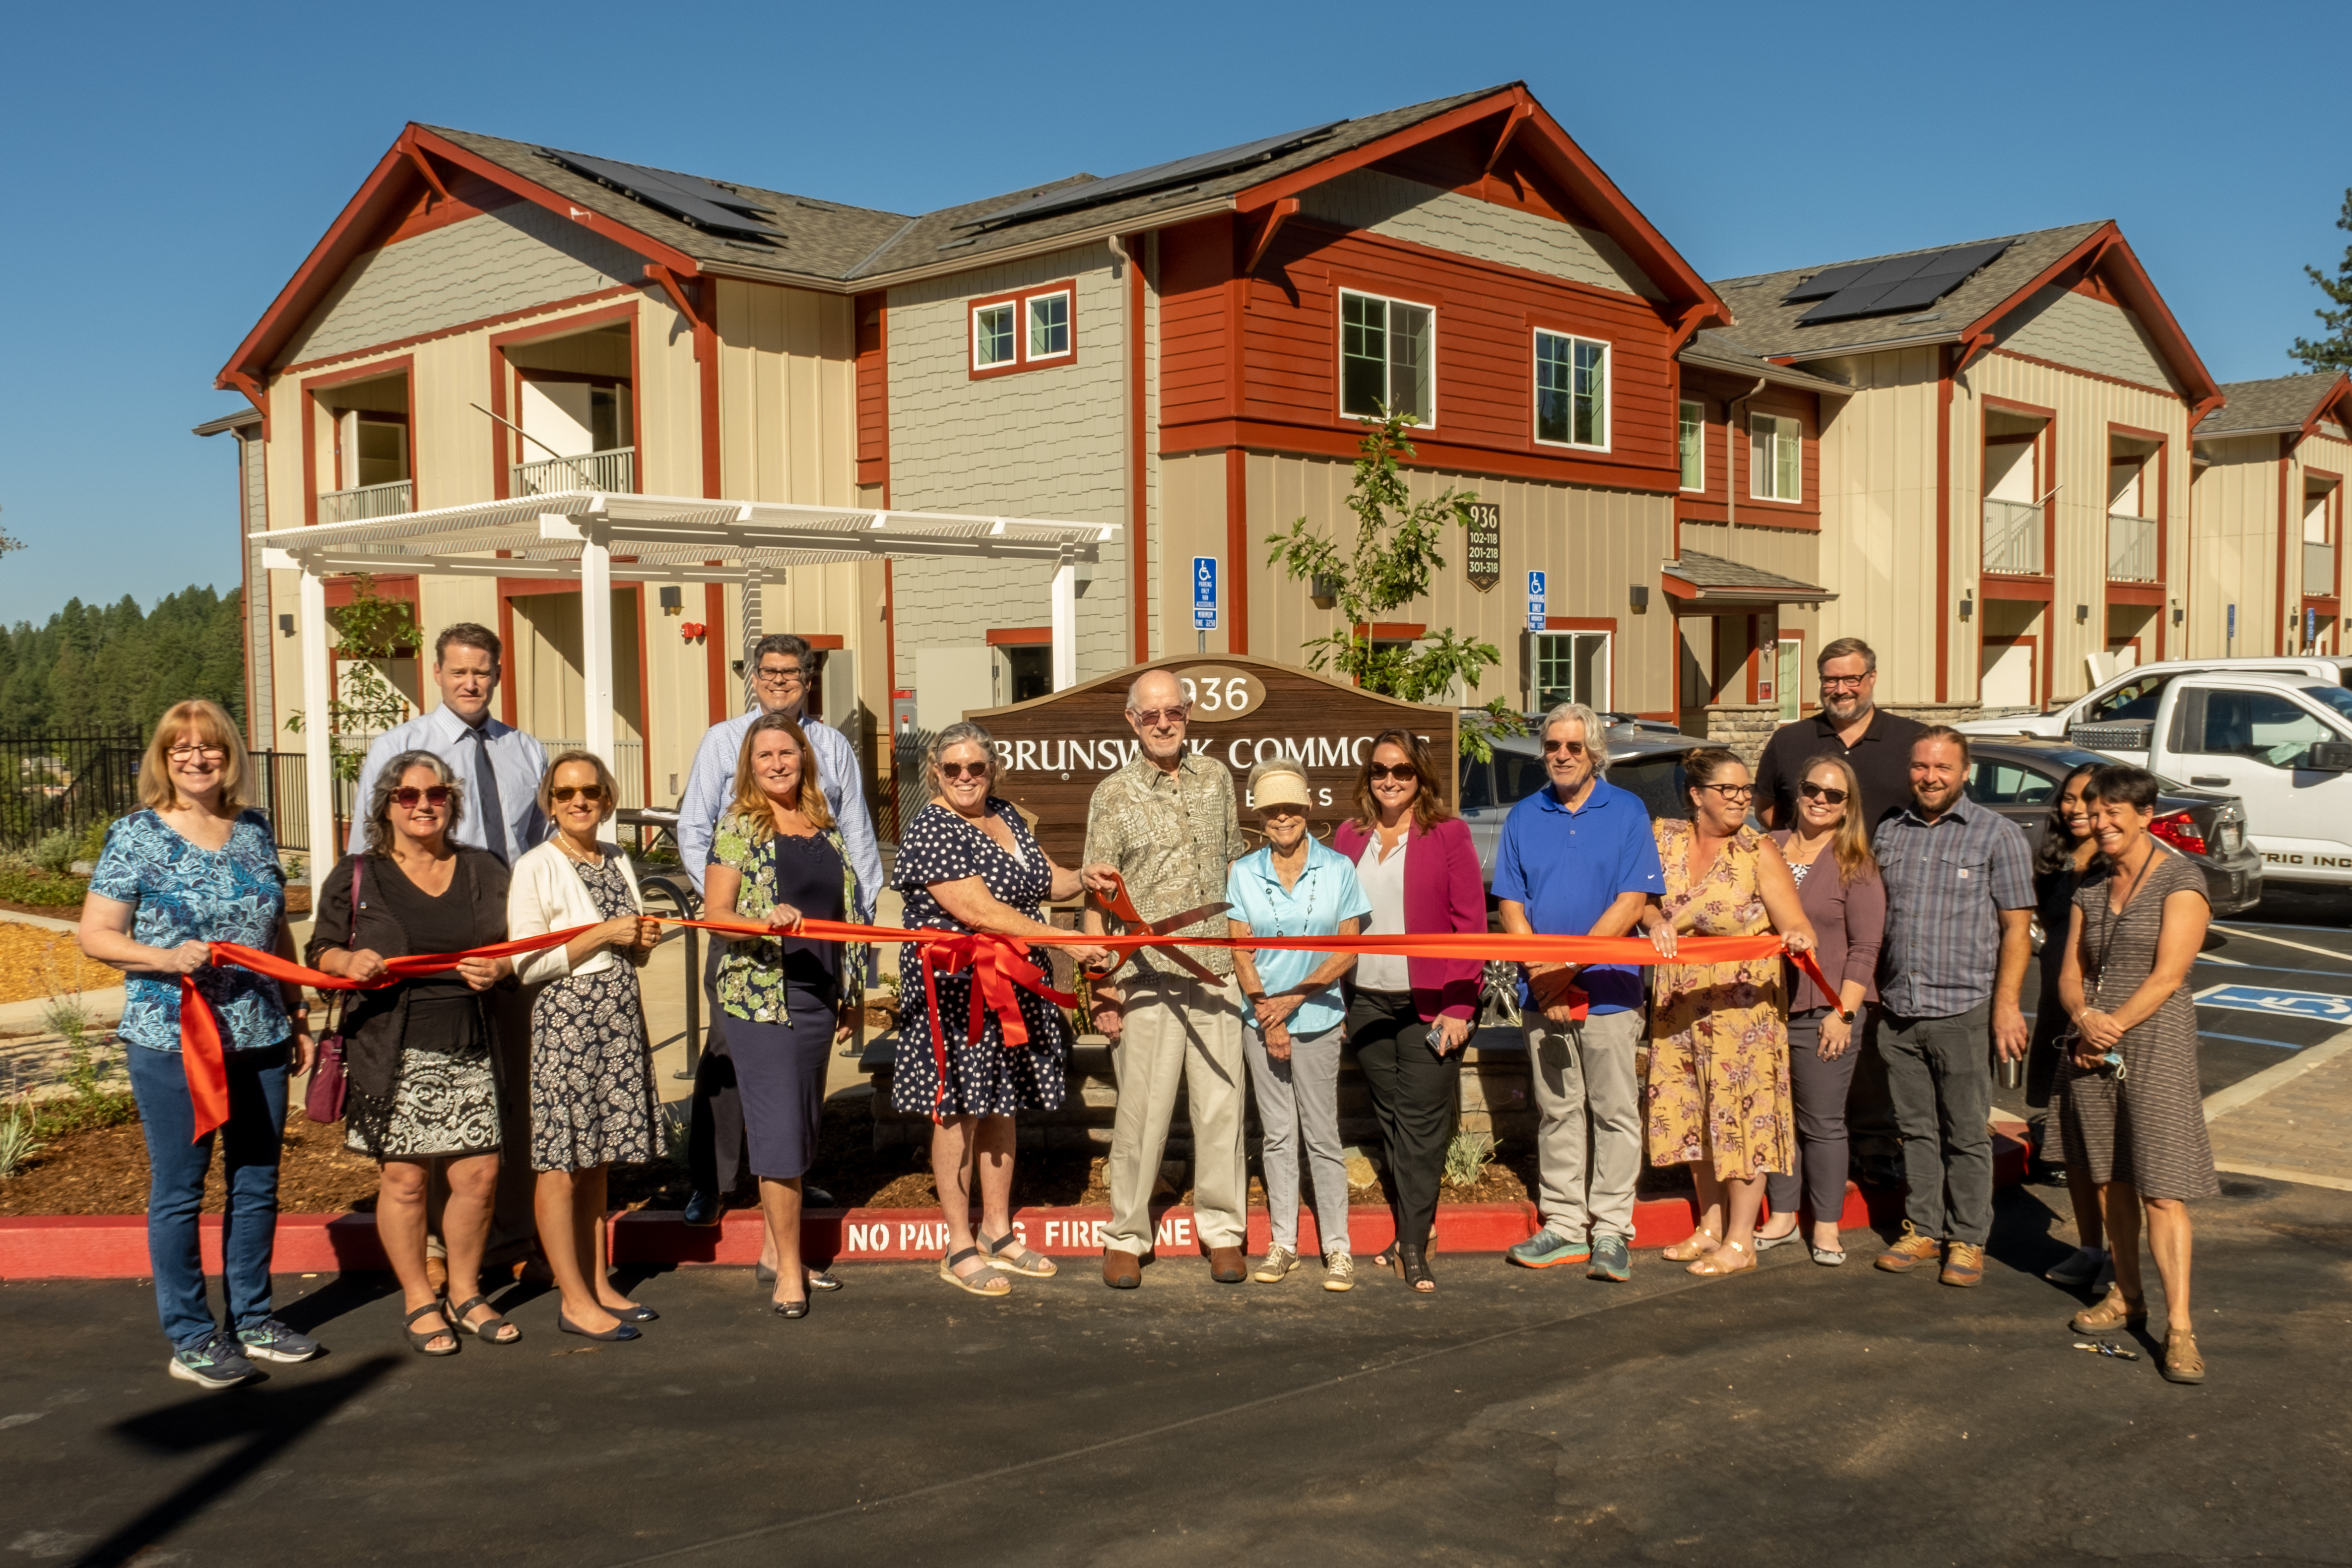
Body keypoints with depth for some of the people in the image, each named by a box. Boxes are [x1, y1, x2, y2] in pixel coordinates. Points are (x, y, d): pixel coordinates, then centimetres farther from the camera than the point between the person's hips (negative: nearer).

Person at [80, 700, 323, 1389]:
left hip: (259, 1040, 5)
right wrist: (166, 959, -21)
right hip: (171, 1044, -5)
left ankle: (252, 1319, 27)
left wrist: (298, 1011, 15)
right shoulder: (137, 836, -5)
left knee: (257, 1184, 12)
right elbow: (95, 934, -6)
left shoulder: (255, 831, 9)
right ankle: (190, 1338, 15)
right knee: (178, 1190, 4)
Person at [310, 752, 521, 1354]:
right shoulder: (356, 877, 6)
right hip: (393, 1053, -2)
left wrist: (501, 968, -4)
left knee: (480, 1174, 2)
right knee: (404, 1178, 1)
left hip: (471, 1052, 3)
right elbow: (321, 950, 7)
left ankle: (465, 1295, 22)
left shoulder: (484, 870, 13)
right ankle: (420, 1304, 17)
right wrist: (349, 961, -14)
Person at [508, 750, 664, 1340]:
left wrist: (643, 941, 2)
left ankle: (599, 1285, 18)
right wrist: (603, 935, -15)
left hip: (619, 1020, 6)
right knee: (562, 1164, -3)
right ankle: (575, 1299, 3)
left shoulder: (618, 861, 15)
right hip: (564, 1020, -6)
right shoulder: (536, 868, -6)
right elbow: (527, 964, -13)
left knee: (597, 1160, 12)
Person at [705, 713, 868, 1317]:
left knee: (802, 1127, 11)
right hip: (760, 996, -6)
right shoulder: (738, 827, -3)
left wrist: (848, 996, 17)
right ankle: (788, 1270, -1)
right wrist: (766, 922, -27)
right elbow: (714, 915, -8)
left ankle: (777, 1246, 23)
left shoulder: (827, 828, 12)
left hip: (818, 996, 6)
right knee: (779, 1130, -7)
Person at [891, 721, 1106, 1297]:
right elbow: (979, 911, -21)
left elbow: (1044, 878, 23)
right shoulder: (930, 831, -13)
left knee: (1001, 1104, 13)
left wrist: (1083, 879, -1)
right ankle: (959, 1250, 9)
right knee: (957, 1110, -1)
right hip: (954, 988, -7)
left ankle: (998, 1233, 25)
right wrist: (1068, 942, -23)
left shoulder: (1006, 816, 12)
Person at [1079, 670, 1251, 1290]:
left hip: (1217, 972, 3)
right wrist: (1101, 985, -7)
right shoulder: (1114, 794, 0)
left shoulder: (1216, 778, 11)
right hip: (1147, 978, -3)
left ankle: (1223, 1232, 18)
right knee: (1142, 1111, -1)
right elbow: (1097, 895, 0)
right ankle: (1126, 1238, 13)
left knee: (1222, 1105, 5)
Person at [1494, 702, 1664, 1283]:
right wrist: (1540, 974, -8)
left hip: (1608, 987, -3)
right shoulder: (1524, 817, 9)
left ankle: (1610, 1232, 7)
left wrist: (1570, 961, -14)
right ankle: (1563, 1226, 17)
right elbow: (1511, 904, 6)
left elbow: (1633, 901, -7)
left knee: (1614, 1112, 0)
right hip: (1542, 992, 3)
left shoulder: (1626, 811, 0)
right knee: (1556, 1112, 9)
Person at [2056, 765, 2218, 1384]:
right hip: (2093, 1050, 6)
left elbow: (2168, 974, -13)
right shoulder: (2092, 886, 12)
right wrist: (2084, 1018, -10)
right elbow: (2072, 972, 10)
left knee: (2161, 1188, -9)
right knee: (2111, 1178, 11)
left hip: (2155, 1042, -6)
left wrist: (2114, 1026, -16)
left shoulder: (2181, 880, -6)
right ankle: (2126, 1297, 23)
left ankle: (2179, 1324, -7)